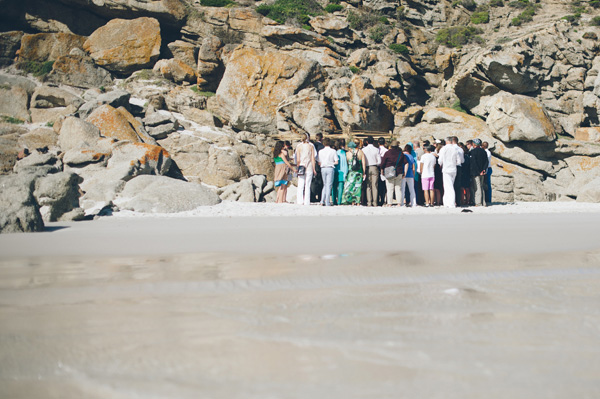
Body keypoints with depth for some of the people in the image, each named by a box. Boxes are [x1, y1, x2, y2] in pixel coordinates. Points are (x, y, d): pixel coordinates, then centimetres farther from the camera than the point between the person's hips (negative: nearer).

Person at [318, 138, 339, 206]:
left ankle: (322, 201, 7)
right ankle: (327, 202, -2)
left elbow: (319, 163, 3)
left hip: (323, 168, 3)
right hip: (330, 168, -3)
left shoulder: (320, 151, 4)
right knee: (329, 185, 0)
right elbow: (336, 162, -5)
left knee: (325, 185, 15)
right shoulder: (333, 151, -3)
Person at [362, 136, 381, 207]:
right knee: (375, 186, 1)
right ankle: (375, 202, -4)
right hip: (375, 168, 0)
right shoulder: (376, 150, -1)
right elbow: (379, 161, -2)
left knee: (368, 186, 2)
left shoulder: (363, 150, 0)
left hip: (367, 168, 0)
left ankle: (369, 202, -4)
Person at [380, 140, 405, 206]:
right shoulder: (401, 153, 5)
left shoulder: (387, 153, -3)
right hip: (399, 173, 3)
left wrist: (382, 171, 7)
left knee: (389, 189, -2)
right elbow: (405, 163, 6)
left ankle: (389, 203, -4)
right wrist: (403, 173, 12)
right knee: (398, 188, 7)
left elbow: (383, 163, -4)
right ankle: (399, 202, 4)